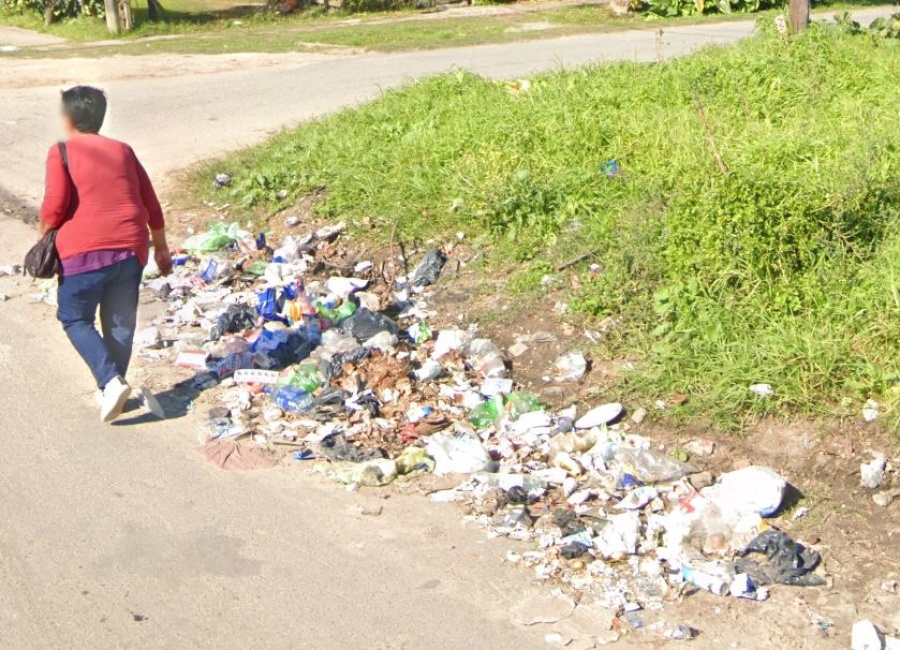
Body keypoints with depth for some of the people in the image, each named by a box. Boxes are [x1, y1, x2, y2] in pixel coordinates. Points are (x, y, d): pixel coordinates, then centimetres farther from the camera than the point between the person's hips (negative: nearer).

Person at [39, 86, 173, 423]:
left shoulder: (61, 152, -1)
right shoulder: (123, 151, 14)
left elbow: (55, 206, -11)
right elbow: (151, 204, 15)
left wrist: (44, 237, 7)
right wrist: (161, 247, 24)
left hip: (85, 251, -4)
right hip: (131, 248, 4)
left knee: (75, 319, 11)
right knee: (120, 323, 16)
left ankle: (111, 380, -7)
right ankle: (110, 389, 22)